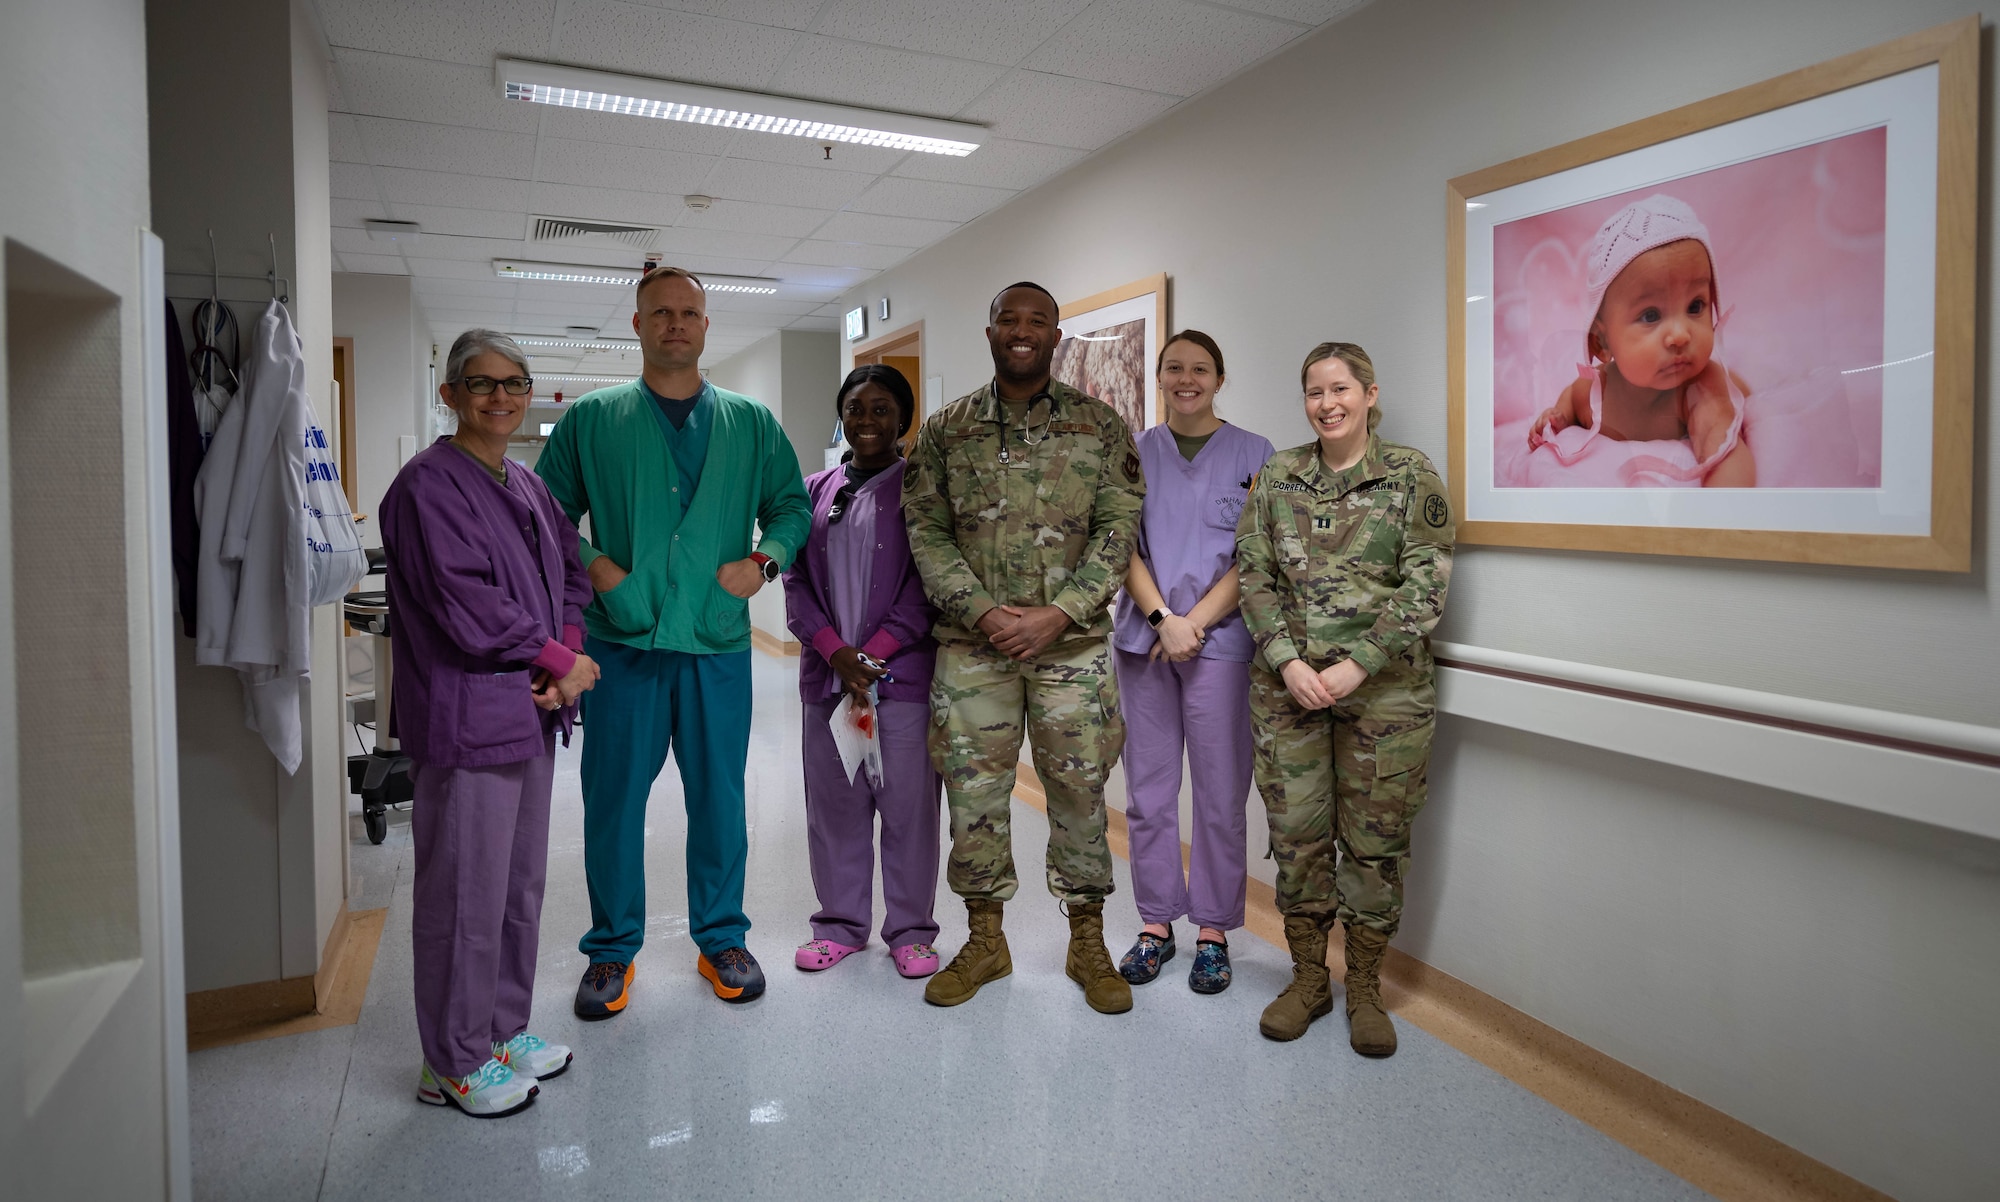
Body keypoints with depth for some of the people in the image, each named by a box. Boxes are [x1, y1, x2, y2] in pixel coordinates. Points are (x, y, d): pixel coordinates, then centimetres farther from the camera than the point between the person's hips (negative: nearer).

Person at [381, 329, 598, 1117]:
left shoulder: (527, 485, 15)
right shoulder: (429, 484, -10)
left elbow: (570, 571, 15)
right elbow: (463, 603, -18)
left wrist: (565, 656, -3)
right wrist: (560, 659, -11)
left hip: (532, 713, 8)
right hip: (467, 718, -8)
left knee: (522, 883, 17)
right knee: (468, 892, 1)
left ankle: (503, 1029, 33)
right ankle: (454, 1062, 18)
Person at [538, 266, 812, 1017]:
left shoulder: (751, 422, 9)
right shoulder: (591, 419, 6)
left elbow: (792, 504, 12)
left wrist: (764, 559, -6)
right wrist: (591, 563, -9)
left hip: (718, 643, 1)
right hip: (621, 642, -1)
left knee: (719, 798, 10)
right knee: (613, 799, 7)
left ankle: (721, 939, 27)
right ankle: (613, 950, 25)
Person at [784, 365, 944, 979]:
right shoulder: (817, 491, 11)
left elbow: (930, 583, -6)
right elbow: (796, 580, 7)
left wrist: (873, 653, -12)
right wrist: (835, 652, -7)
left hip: (903, 672, -3)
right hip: (827, 672, 4)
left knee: (908, 802, 2)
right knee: (833, 802, 10)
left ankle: (910, 930, 18)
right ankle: (841, 923, 26)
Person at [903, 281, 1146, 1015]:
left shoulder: (1100, 426, 3)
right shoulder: (945, 430, 6)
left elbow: (1118, 529, -3)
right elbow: (927, 532, 1)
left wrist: (1058, 613, -13)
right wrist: (982, 611, -12)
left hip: (1072, 643, -1)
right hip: (972, 644, 1)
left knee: (1079, 790, 7)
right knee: (973, 790, 8)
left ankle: (1088, 942, 25)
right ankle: (985, 940, 26)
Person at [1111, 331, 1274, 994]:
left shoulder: (1253, 454, 5)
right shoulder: (1134, 453, 10)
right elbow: (1125, 547, 4)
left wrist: (1196, 621, -12)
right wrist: (1163, 618, -10)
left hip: (1220, 639, -2)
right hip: (1141, 638, 2)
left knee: (1220, 792, 2)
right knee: (1147, 789, 8)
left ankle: (1213, 929, 17)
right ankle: (1156, 922, 22)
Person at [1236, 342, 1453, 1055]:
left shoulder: (1412, 476, -1)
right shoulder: (1276, 476, 6)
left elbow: (1424, 587, -6)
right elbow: (1254, 575, 4)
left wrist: (1357, 666, -14)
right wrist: (1288, 661, -9)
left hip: (1385, 686, -2)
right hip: (1287, 681, 2)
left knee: (1376, 838, 6)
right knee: (1296, 833, 7)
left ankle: (1364, 989, 24)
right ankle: (1307, 979, 25)